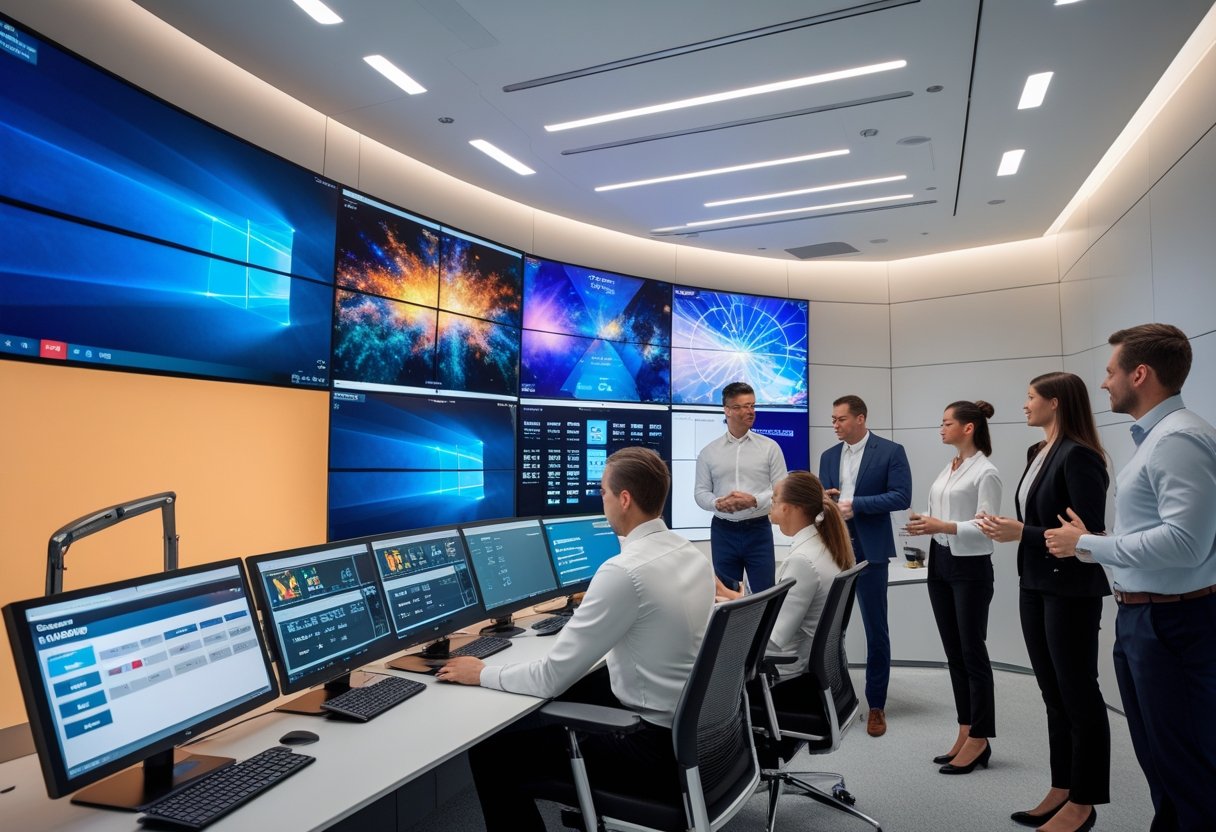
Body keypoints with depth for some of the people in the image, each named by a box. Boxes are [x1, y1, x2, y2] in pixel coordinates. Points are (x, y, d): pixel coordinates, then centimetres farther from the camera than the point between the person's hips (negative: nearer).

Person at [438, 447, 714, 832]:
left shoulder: (624, 570, -25)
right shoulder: (692, 555, 1)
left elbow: (552, 678, -20)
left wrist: (483, 674, -4)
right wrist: (594, 608, 29)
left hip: (656, 746, -9)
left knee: (490, 746, -1)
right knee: (572, 693, 30)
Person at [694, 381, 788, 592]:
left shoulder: (769, 447, 0)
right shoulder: (709, 452, 4)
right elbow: (700, 492, 3)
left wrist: (754, 500, -19)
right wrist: (718, 503, -18)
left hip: (758, 530, -1)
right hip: (723, 531, 1)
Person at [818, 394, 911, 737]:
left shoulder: (890, 451, -4)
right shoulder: (829, 456, 12)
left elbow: (902, 497, -11)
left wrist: (855, 505, -18)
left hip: (869, 551, -4)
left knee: (876, 630, 5)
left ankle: (876, 706, 17)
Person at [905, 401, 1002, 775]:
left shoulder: (985, 472, -12)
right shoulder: (947, 468, 12)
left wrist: (943, 526, -27)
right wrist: (925, 524, -1)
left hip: (970, 567, -8)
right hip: (939, 563, 8)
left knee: (972, 652, 0)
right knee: (953, 652, 12)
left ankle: (979, 738, 11)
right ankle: (965, 733, 21)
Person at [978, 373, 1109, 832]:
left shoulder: (1078, 455, -17)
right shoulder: (1037, 453, 9)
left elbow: (1089, 531, -21)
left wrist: (1022, 533, -21)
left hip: (1071, 590, -9)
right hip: (1036, 584, 9)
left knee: (1078, 693, 4)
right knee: (1053, 692, 15)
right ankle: (1061, 789, 27)